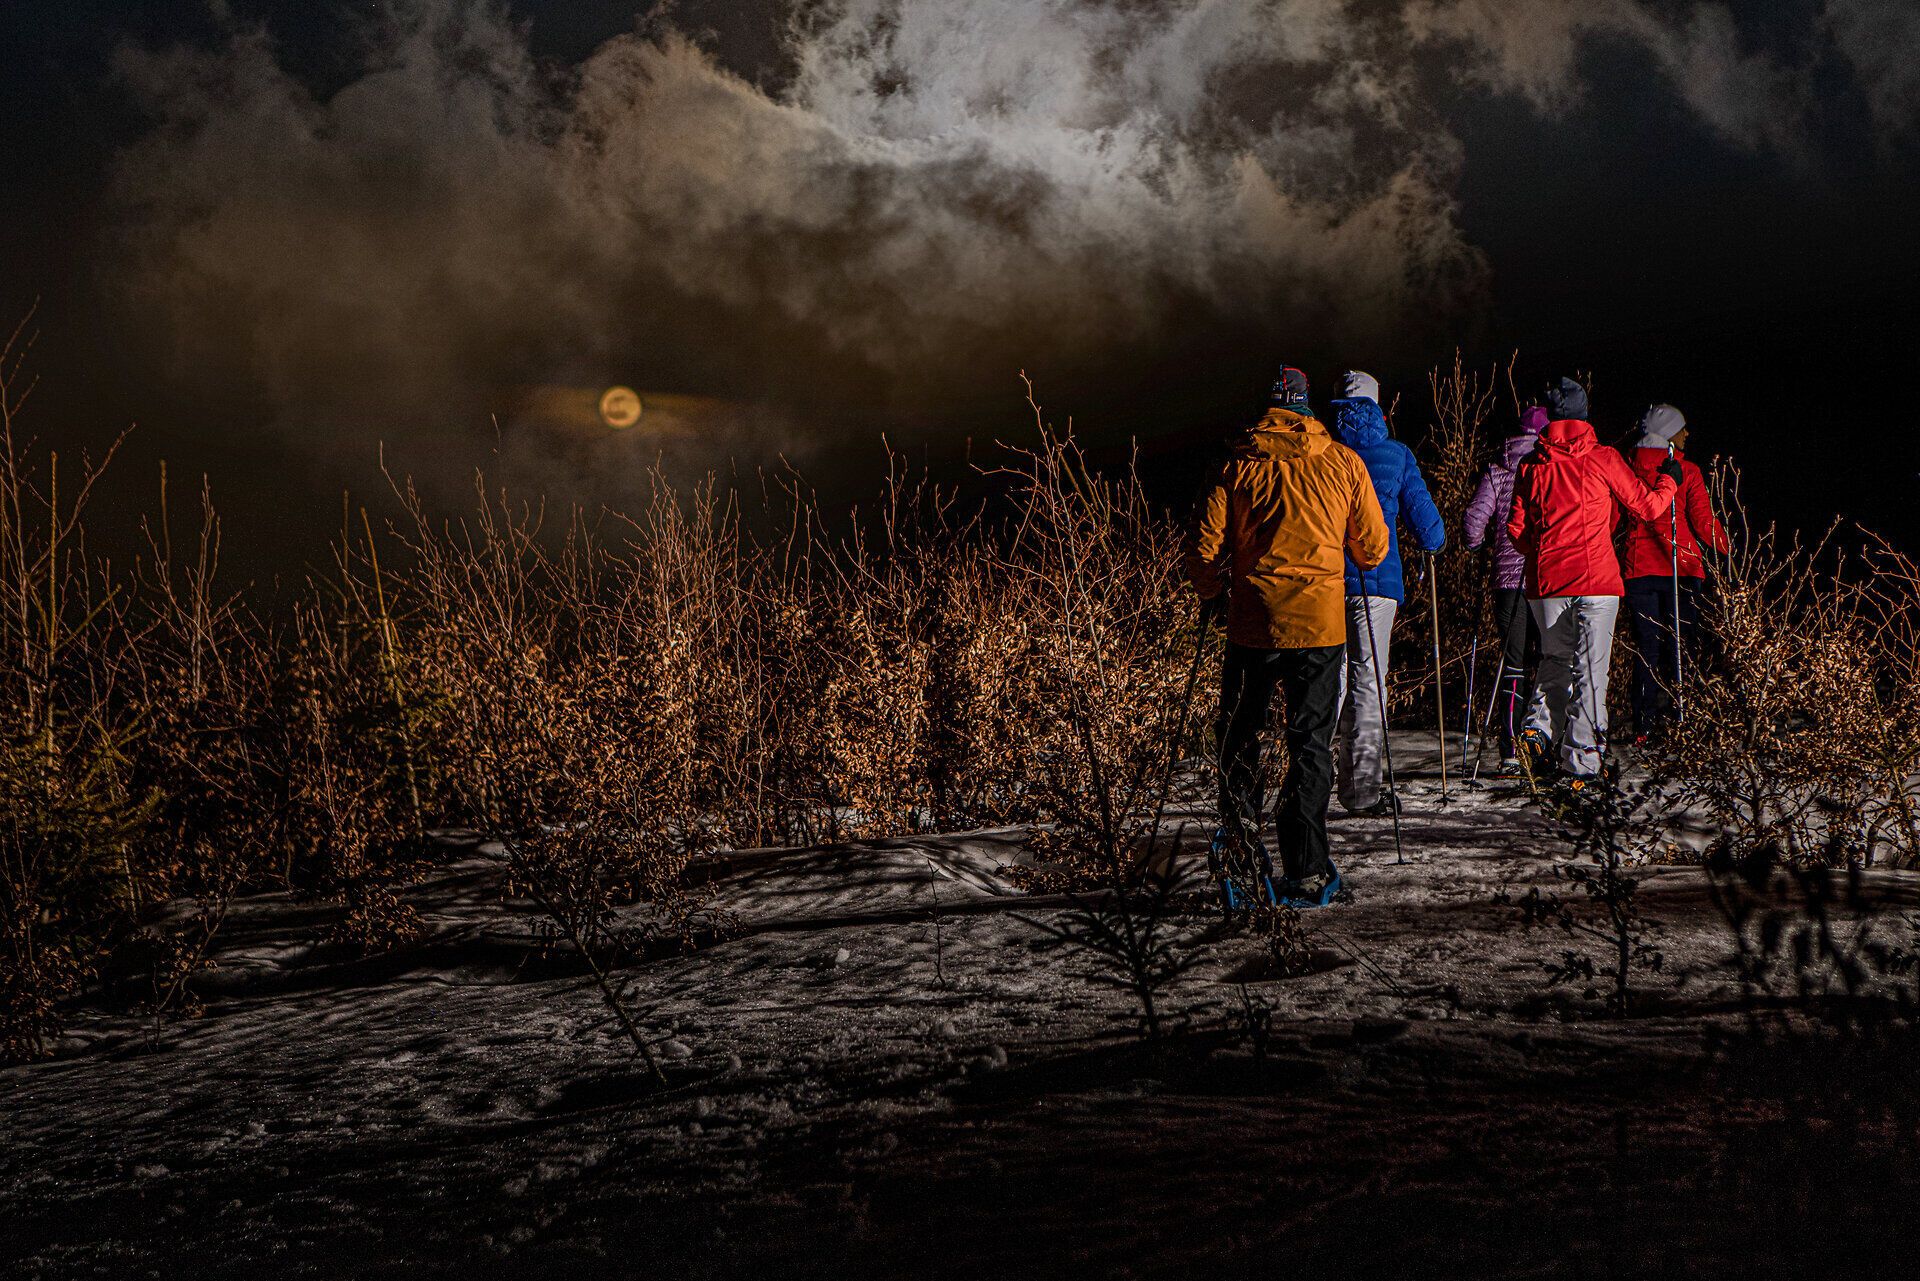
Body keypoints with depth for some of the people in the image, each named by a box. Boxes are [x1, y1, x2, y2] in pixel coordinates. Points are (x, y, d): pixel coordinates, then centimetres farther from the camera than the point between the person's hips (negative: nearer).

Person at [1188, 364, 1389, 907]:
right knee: (1310, 744, 5)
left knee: (1238, 733, 20)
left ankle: (1240, 828, 7)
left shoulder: (1236, 467, 1)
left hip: (1252, 624, 0)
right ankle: (1306, 873, 2)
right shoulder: (1343, 462, 3)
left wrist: (1213, 589, 19)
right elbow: (1373, 550, 8)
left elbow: (1204, 554, -2)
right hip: (1320, 625, 0)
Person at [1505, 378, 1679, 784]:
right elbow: (1648, 505, 5)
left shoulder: (1531, 466, 4)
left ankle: (1538, 730, -2)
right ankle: (1581, 762, 0)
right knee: (1590, 671, 3)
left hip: (1545, 584, 3)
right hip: (1596, 582, -3)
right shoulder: (1603, 460, -2)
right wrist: (1668, 480, 26)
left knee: (1556, 661, 19)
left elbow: (1516, 528, 7)